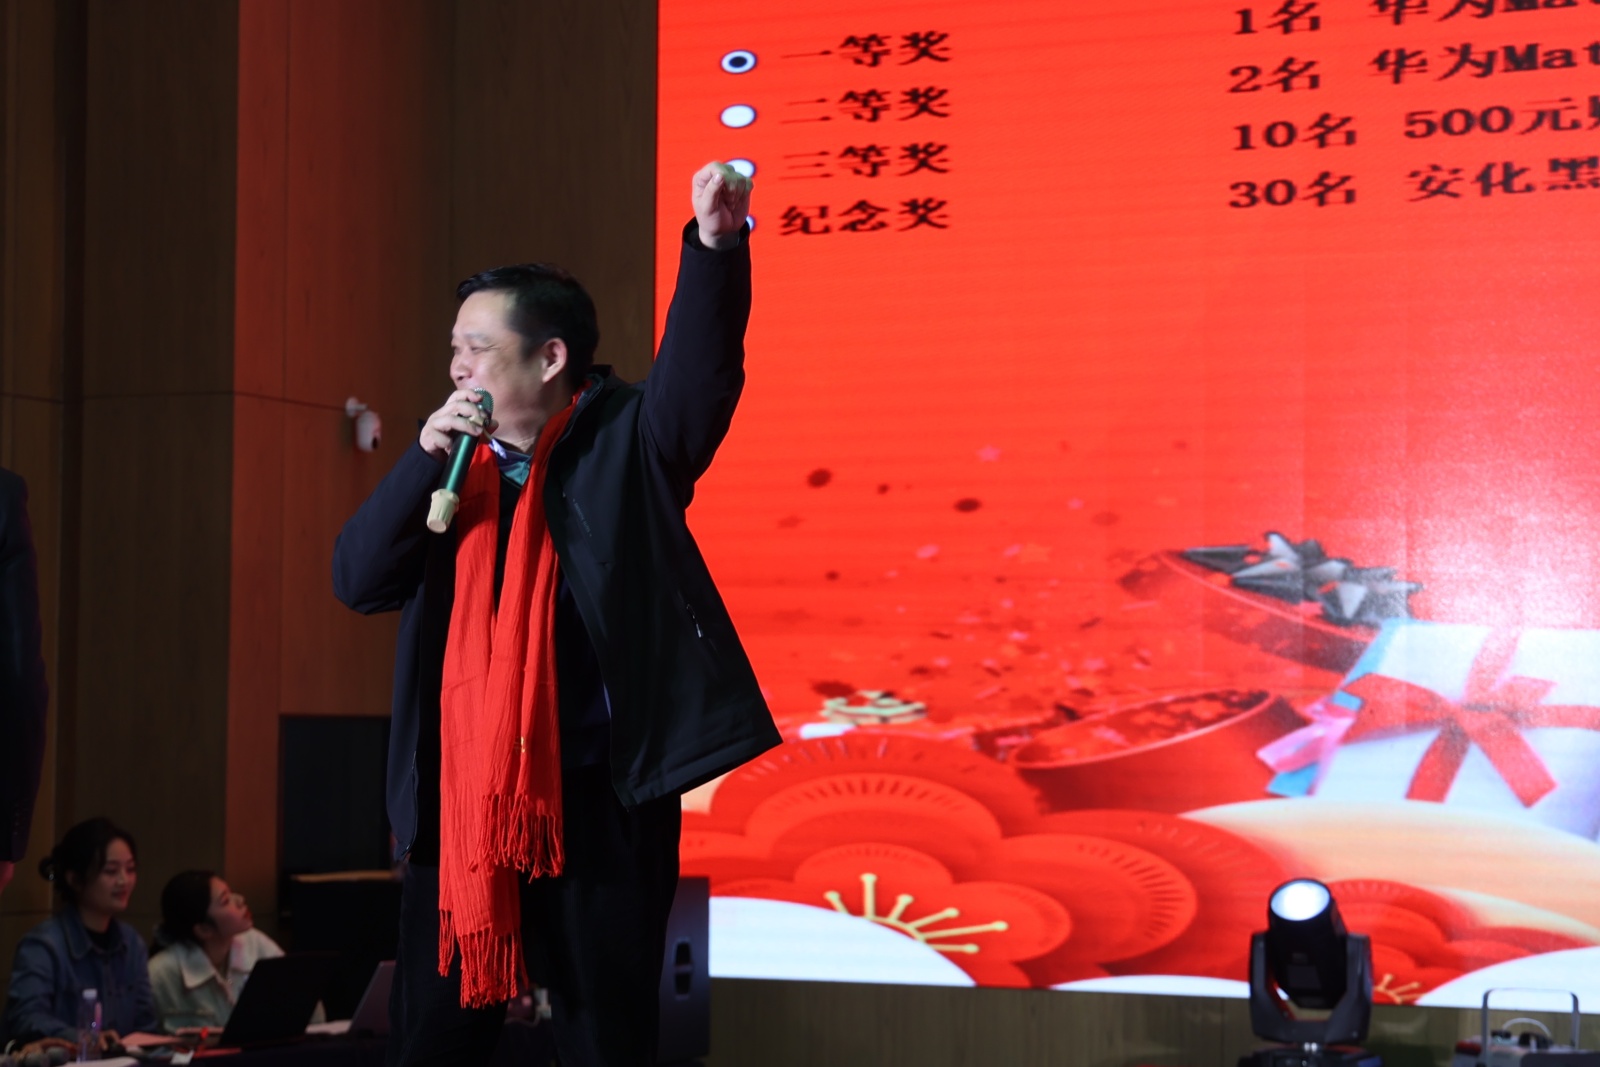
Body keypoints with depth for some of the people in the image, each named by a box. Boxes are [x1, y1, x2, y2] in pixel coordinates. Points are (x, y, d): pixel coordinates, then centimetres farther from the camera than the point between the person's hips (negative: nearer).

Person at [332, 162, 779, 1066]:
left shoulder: (626, 444, 1)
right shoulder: (452, 474, 12)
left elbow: (700, 372, -17)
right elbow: (359, 578, 2)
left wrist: (717, 243, -32)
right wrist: (426, 457, -9)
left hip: (598, 800, -4)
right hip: (461, 806, 4)